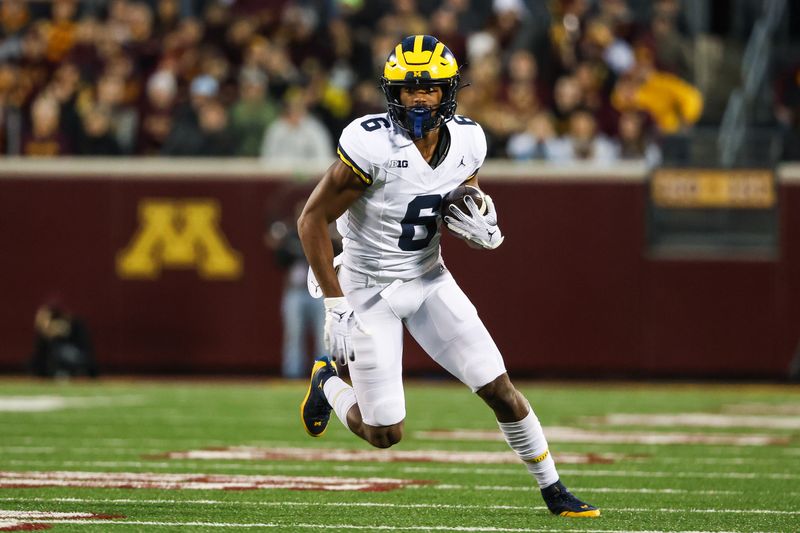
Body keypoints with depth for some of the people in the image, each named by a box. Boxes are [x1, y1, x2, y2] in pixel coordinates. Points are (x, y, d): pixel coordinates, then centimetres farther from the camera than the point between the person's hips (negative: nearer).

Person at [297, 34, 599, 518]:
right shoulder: (373, 145, -25)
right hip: (369, 290, -4)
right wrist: (335, 304, -19)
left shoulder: (467, 142, -7)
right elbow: (313, 220, -18)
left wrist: (482, 229, -12)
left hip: (429, 280, 5)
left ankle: (553, 490, 14)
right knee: (385, 435, -2)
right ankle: (329, 383, 30)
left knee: (500, 389, -3)